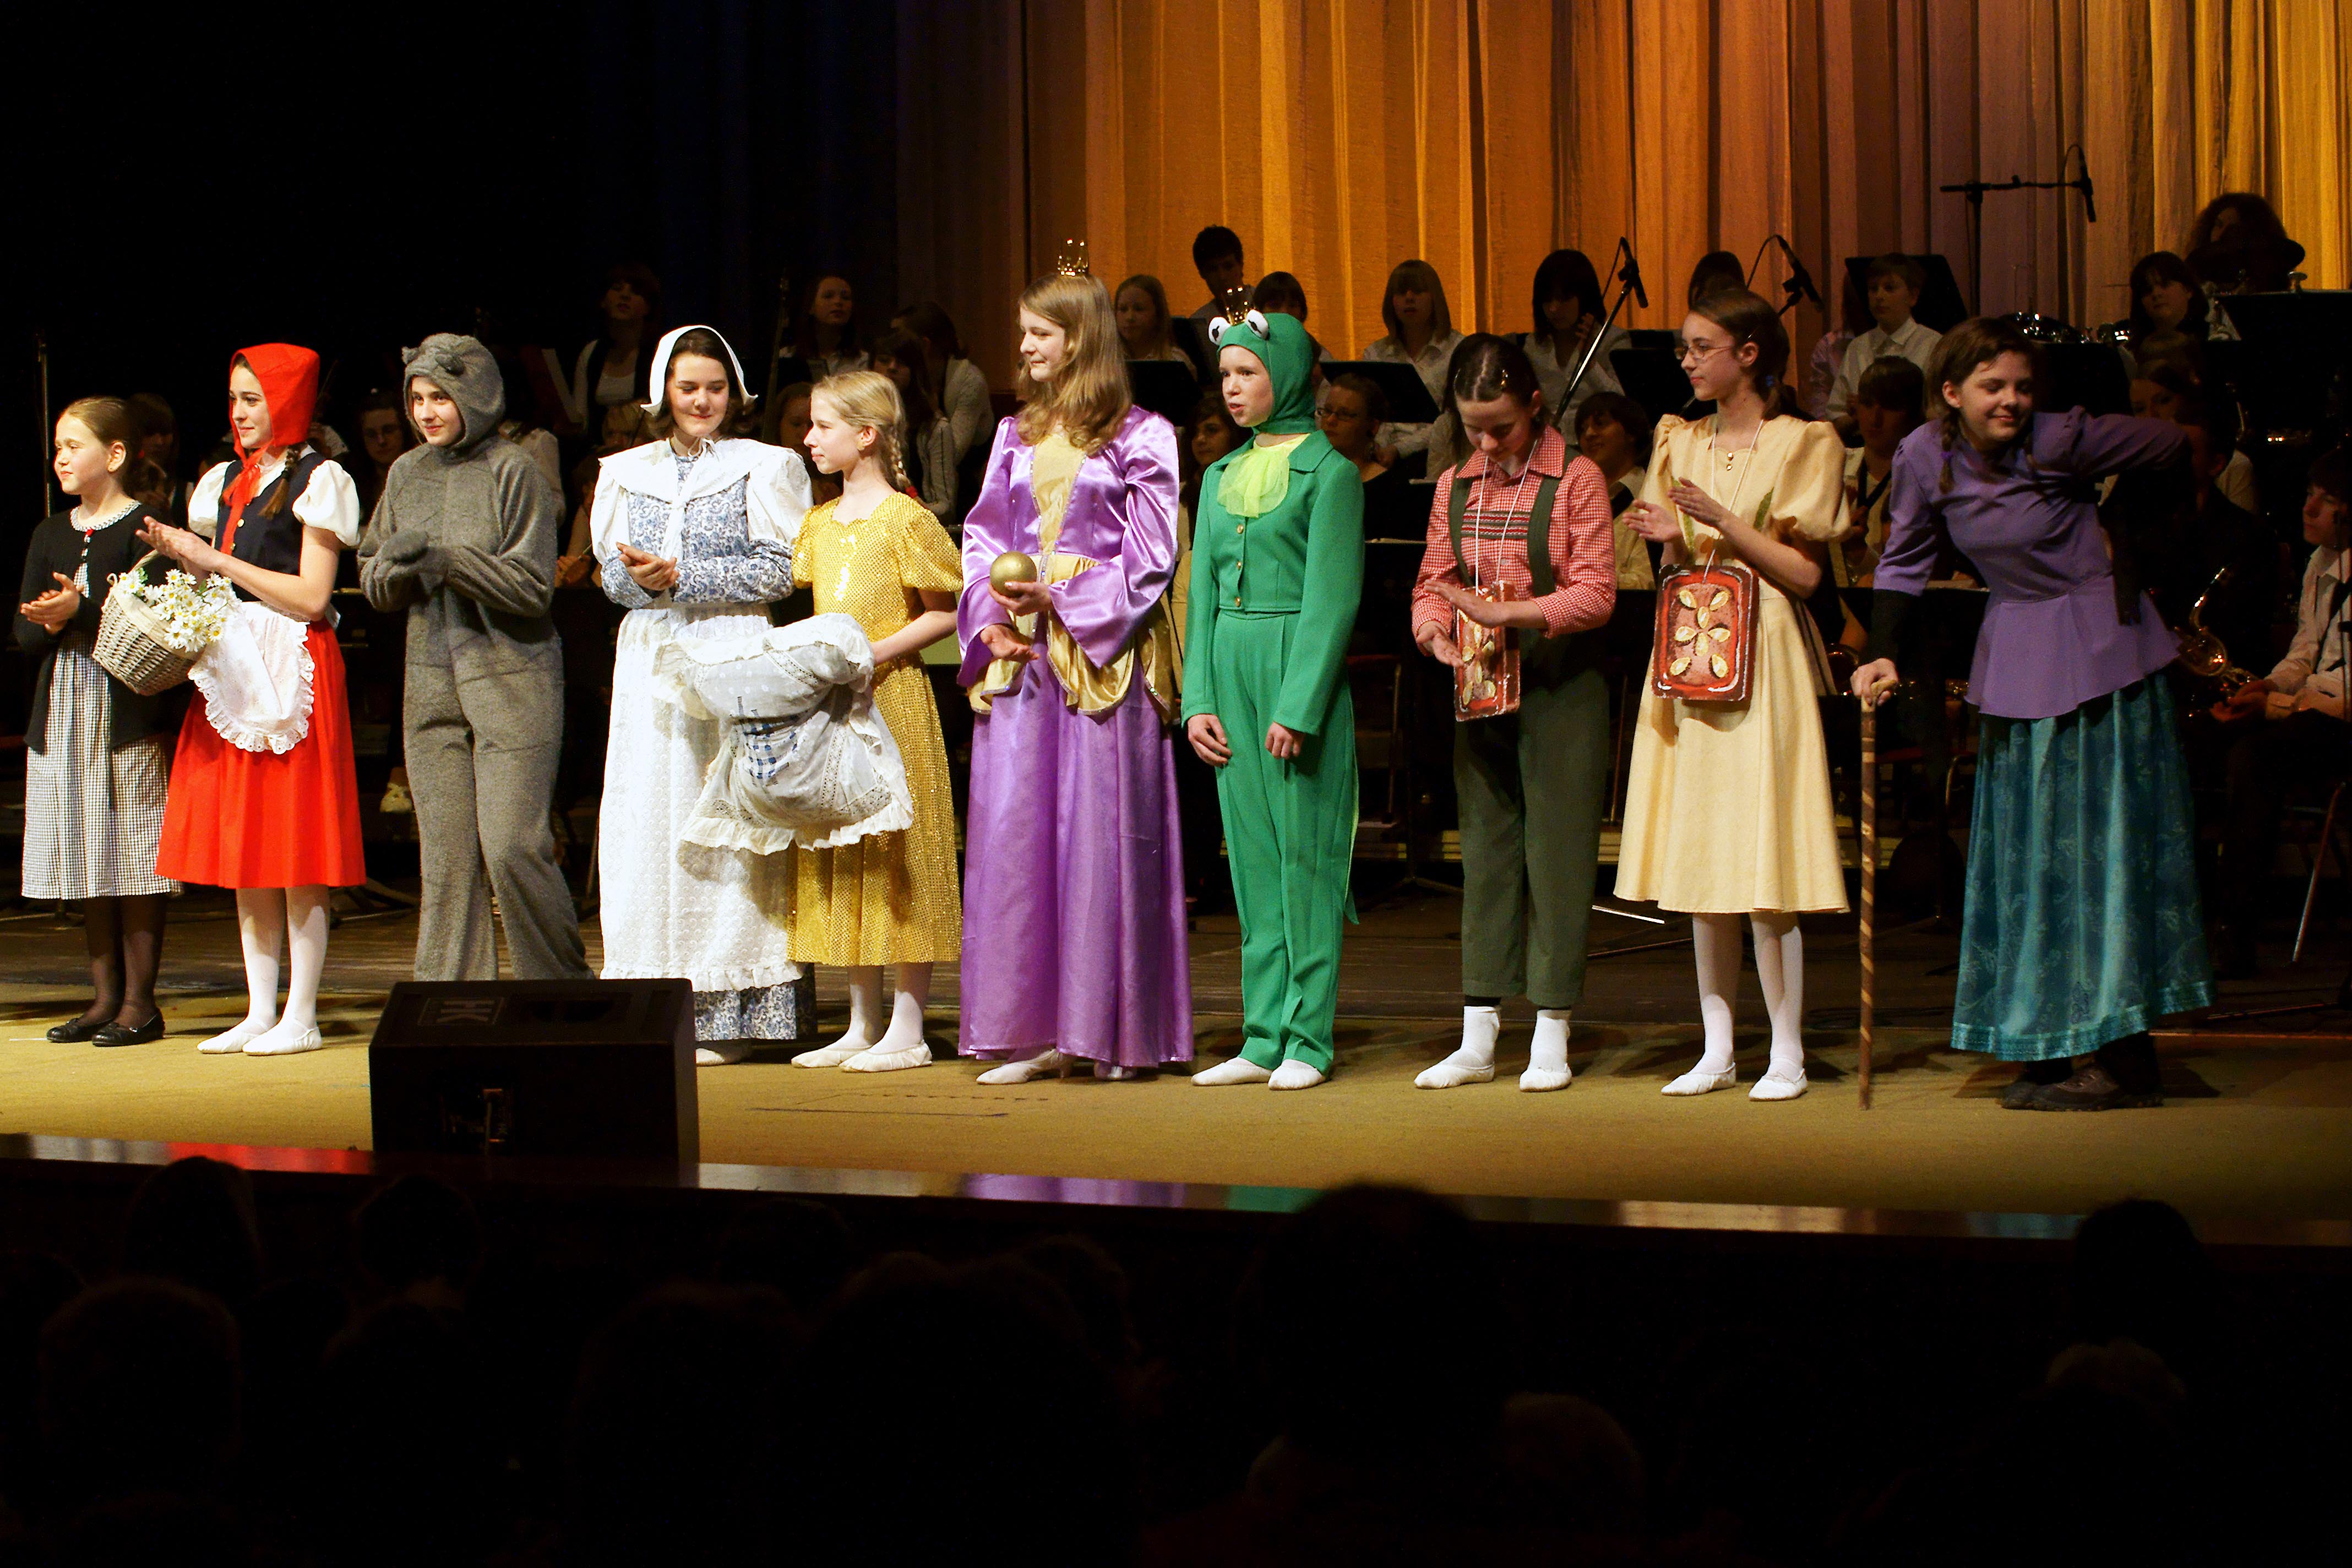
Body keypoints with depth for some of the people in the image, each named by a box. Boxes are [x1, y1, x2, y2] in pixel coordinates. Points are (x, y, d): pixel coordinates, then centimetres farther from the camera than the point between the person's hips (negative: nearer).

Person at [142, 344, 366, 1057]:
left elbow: (311, 596, -12)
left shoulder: (317, 480, -5)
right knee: (243, 844, 7)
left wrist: (217, 561, -11)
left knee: (296, 852, -5)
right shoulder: (226, 481, 16)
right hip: (233, 669, 7)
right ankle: (260, 1012, 11)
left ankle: (300, 1017, -2)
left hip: (294, 670, -7)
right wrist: (183, 555, 0)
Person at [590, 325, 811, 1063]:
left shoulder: (765, 468, 4)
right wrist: (640, 580, -12)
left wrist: (682, 578, -12)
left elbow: (780, 569, -5)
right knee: (646, 819, -1)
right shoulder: (625, 474, 16)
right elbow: (610, 571, 11)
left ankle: (725, 1016, -4)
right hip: (650, 662, 4)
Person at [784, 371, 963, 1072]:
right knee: (841, 861, 8)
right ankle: (863, 1023, 15)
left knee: (898, 857, -5)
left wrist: (877, 652, -17)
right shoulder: (819, 522, 13)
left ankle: (907, 1029, -1)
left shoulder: (904, 519, -8)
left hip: (892, 696, -7)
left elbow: (945, 612, -9)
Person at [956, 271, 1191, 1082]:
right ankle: (1036, 1029, 3)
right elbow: (983, 536, 16)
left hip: (1103, 652, -5)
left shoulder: (1140, 438, 0)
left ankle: (1113, 1031, -1)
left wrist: (1061, 600, -13)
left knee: (1103, 825, -6)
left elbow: (1151, 557, -5)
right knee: (1013, 826, -1)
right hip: (1019, 652, 5)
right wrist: (993, 613, -2)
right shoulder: (1016, 435, 17)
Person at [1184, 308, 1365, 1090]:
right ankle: (1264, 1039, 9)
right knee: (1252, 857, 6)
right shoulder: (1221, 476, 15)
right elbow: (1204, 593, 15)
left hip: (1300, 667, -6)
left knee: (1304, 851, -4)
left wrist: (1299, 706, -16)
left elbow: (1334, 596, -9)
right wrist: (1198, 697, 5)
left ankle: (1308, 1040, -1)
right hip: (1230, 665, 6)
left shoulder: (1327, 471, -4)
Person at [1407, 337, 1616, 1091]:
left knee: (1557, 851, -2)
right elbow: (1431, 585, 11)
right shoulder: (1455, 487, 10)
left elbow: (1595, 592, -12)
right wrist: (1437, 636, -10)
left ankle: (1551, 1038, 3)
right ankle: (1477, 1038, 9)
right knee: (1485, 850, 6)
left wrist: (1506, 613, -22)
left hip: (1561, 686, -5)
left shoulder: (1576, 479, -5)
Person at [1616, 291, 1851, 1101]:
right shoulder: (1682, 444, 14)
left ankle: (1787, 1052, -1)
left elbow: (1804, 573, -8)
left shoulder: (1800, 445, -3)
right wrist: (1671, 540, -4)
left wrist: (1722, 521, -16)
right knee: (1698, 861, 5)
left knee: (1762, 863, -8)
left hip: (1762, 661, -6)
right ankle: (1717, 1049, 12)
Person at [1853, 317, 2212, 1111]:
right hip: (2016, 653, 5)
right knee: (2024, 857, 5)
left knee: (2107, 843, -5)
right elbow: (1905, 561, 6)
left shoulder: (2060, 442, -18)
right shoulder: (1925, 457, -6)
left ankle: (2126, 1058, -3)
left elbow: (2172, 448, -7)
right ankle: (2043, 1052, 10)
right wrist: (1882, 656, -4)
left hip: (2101, 647, -5)